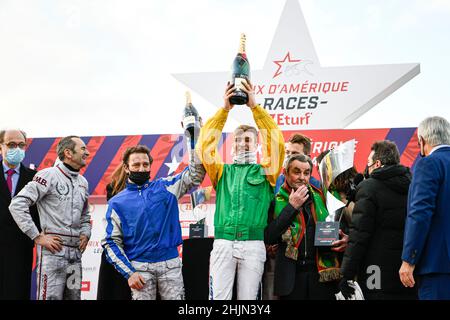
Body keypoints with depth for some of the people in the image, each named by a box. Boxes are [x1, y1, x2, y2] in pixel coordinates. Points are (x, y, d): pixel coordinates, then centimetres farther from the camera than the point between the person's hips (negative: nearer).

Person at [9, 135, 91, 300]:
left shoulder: (82, 182, 17)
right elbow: (17, 205, -13)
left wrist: (85, 234, 11)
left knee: (74, 296, 10)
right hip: (53, 250, -7)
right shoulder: (49, 175, -7)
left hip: (76, 253, 8)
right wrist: (38, 237, -14)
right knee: (51, 296, -10)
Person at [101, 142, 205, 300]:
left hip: (170, 263, 1)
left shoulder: (165, 187, 10)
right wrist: (129, 273, -7)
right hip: (140, 267, -1)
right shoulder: (117, 202, 6)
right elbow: (111, 242, 3)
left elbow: (195, 174, 4)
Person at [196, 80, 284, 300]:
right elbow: (206, 144, 4)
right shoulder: (223, 171, 16)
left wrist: (254, 106, -4)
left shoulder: (264, 171, 12)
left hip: (253, 245, -1)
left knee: (248, 299, 3)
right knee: (219, 298, -2)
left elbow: (276, 142, -2)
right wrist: (225, 109, -1)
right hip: (223, 243, 1)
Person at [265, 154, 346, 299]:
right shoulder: (277, 202, 3)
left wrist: (343, 241, -1)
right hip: (291, 274, -2)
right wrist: (291, 207, -10)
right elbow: (268, 238, -9)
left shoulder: (320, 198, 10)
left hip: (322, 271, 2)